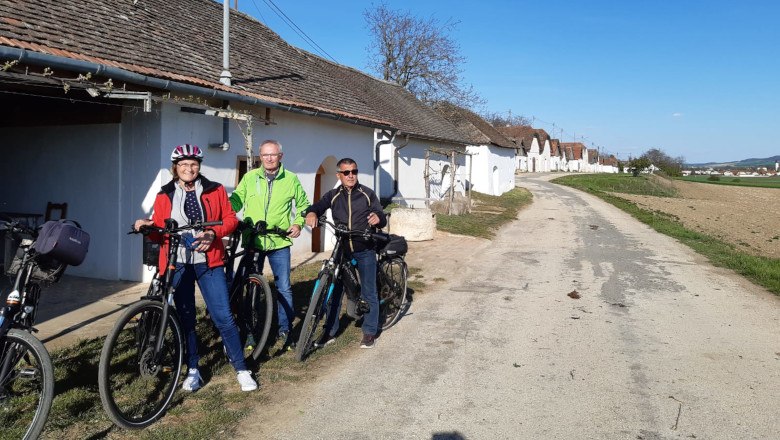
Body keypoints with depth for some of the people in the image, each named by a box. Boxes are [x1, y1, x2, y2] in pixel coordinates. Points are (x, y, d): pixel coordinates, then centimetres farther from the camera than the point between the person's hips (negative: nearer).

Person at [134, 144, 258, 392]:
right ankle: (193, 370, 23)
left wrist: (213, 233, -13)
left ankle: (241, 369, 7)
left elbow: (230, 219, 5)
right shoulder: (164, 196, 6)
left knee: (223, 316, -3)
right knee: (185, 318, 9)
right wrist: (148, 227, -14)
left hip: (208, 262, -1)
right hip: (178, 263, 1)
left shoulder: (215, 191, 5)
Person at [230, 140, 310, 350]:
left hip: (279, 242, -1)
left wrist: (298, 223, -2)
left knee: (284, 288, 1)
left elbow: (303, 204, 13)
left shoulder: (291, 179, 3)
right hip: (253, 241, 1)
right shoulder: (249, 178, 4)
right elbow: (236, 200, 4)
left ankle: (285, 330, 16)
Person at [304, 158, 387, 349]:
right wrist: (311, 213, -34)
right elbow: (318, 206, -10)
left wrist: (378, 218, -28)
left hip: (364, 250, -2)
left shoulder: (367, 194, -1)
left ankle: (370, 332, 17)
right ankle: (330, 331, 18)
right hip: (341, 249, 2)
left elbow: (382, 218, -4)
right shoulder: (333, 195, 3)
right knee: (334, 290, 6)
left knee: (369, 292, 3)